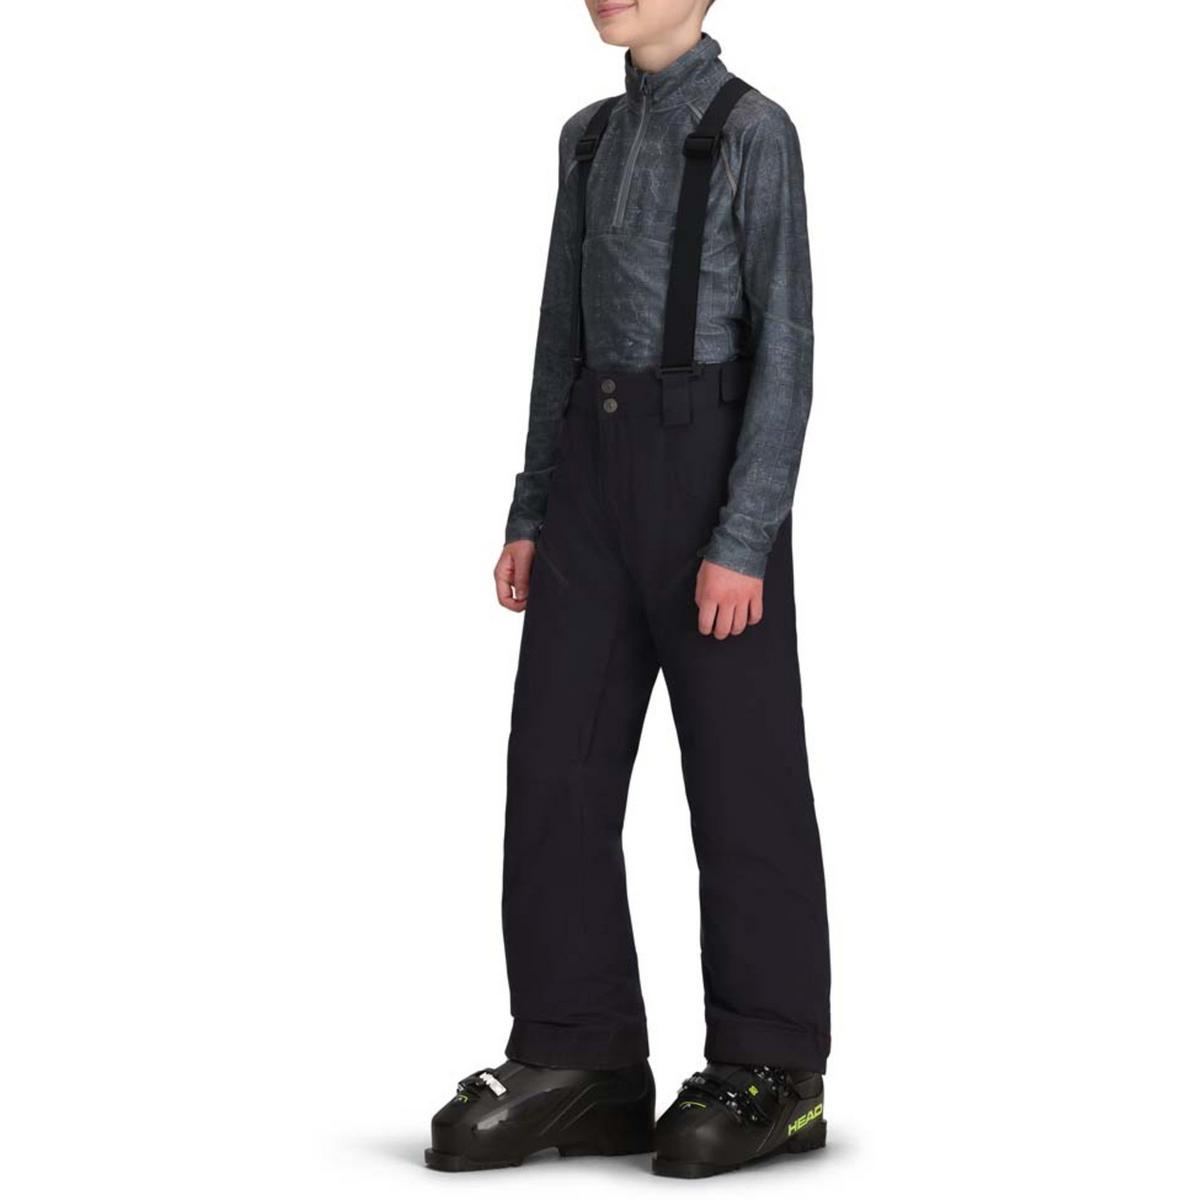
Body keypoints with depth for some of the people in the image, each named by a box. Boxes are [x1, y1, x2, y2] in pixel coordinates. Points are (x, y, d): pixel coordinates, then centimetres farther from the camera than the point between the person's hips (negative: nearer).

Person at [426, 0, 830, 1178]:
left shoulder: (754, 134, -5)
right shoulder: (590, 139, 16)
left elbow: (783, 347, -11)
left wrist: (743, 542, -18)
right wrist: (532, 516, 12)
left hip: (713, 467, -6)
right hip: (595, 467, 7)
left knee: (741, 769, -2)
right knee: (557, 761, -1)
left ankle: (767, 1071, 7)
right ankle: (578, 1064, 4)